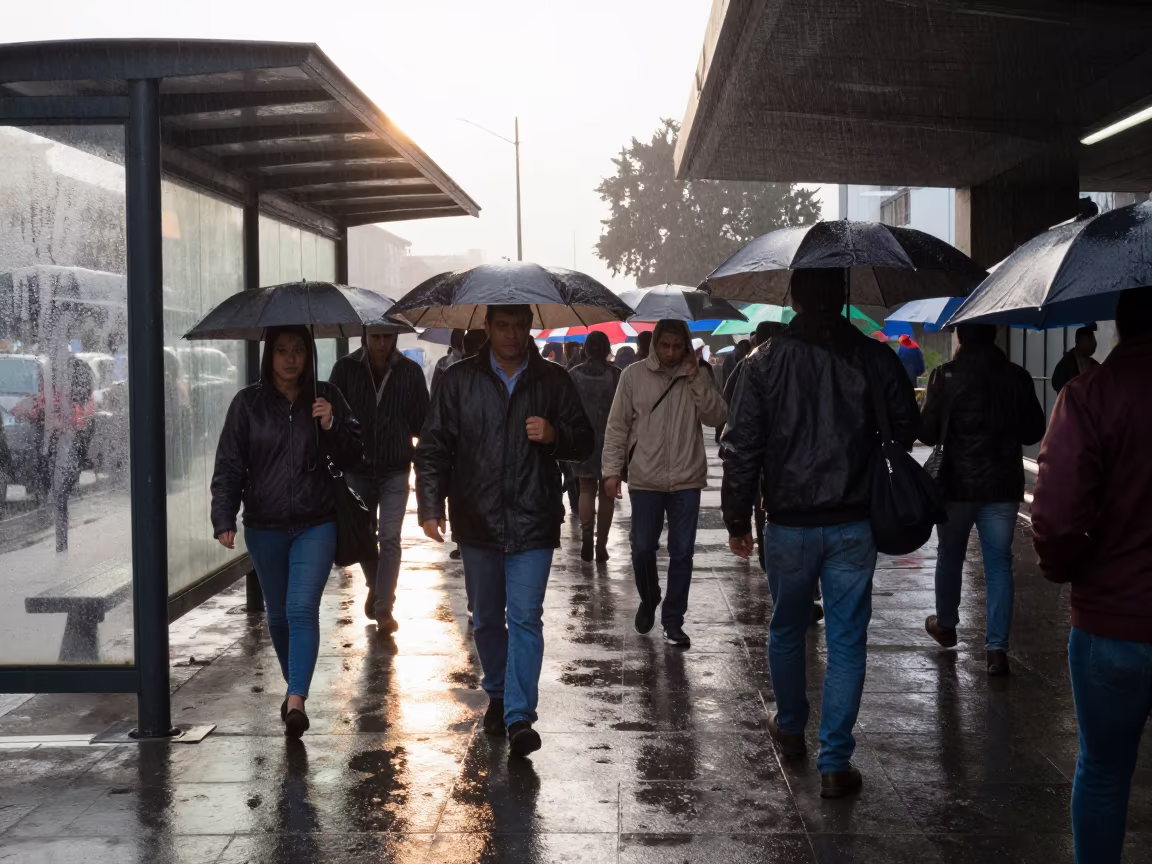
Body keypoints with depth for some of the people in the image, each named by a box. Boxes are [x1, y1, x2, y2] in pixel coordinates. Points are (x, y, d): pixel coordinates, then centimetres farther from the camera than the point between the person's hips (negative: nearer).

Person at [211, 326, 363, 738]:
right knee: (278, 613, 13)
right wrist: (224, 520, -11)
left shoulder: (326, 398, 2)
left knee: (303, 609, -14)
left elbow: (353, 457, 5)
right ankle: (293, 685, 33)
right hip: (264, 527, 2)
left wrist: (331, 428, -14)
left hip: (316, 525, -1)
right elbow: (229, 465, -1)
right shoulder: (248, 403, 1)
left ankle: (296, 701, -17)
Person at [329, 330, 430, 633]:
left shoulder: (410, 372, -3)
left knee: (390, 539, -9)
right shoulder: (346, 368, -3)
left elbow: (422, 423, 3)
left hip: (395, 471, -2)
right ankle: (376, 587, 41)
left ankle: (384, 609, -5)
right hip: (357, 469, 2)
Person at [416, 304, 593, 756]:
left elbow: (584, 443, 8)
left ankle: (520, 718, -5)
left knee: (525, 619, -7)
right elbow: (433, 447, 1)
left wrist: (555, 435, -15)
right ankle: (498, 696, 34)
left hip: (532, 522, -1)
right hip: (477, 521, 2)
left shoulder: (553, 380, 3)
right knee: (486, 619, 14)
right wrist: (431, 506, -10)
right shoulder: (460, 380, 2)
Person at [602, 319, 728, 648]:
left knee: (682, 553, 5)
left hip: (687, 480, 1)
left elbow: (717, 416, -8)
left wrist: (695, 379, -14)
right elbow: (617, 426, 1)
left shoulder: (697, 377, 3)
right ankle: (648, 601, 34)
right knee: (643, 549, 6)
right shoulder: (634, 375, -2)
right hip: (645, 480, -1)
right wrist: (612, 470, -4)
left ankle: (673, 622, 15)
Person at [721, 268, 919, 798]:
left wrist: (738, 519, 2)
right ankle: (834, 763, 5)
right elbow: (908, 428, 6)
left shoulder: (765, 365, -5)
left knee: (786, 631, 20)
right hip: (854, 525, 0)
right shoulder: (875, 358, -4)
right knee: (846, 643, 5)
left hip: (789, 526, 0)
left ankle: (790, 728, 38)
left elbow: (741, 449, -6)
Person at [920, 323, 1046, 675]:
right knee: (999, 563, 5)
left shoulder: (946, 376, -12)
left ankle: (945, 625, 34)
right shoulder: (1017, 377, -3)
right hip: (1004, 485, 1)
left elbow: (928, 433, -9)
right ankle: (997, 647, 0)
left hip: (958, 484, -1)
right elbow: (1034, 432, 4)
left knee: (950, 556, 18)